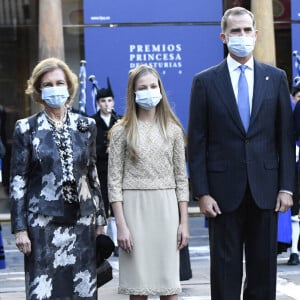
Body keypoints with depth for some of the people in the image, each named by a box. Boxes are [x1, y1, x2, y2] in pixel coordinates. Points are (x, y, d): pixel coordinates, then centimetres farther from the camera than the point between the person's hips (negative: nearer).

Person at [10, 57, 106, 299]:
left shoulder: (86, 126, 9)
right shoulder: (27, 129, 1)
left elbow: (93, 173, 13)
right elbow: (18, 181, 1)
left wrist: (100, 219, 11)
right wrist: (20, 228, -4)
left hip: (82, 220, 3)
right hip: (43, 222, -2)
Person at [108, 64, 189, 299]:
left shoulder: (173, 129, 8)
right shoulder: (122, 131, 2)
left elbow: (181, 177, 9)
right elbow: (114, 181, -1)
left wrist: (184, 222, 3)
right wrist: (121, 225, -9)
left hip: (166, 209, 2)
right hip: (134, 208, -2)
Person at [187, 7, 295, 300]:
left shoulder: (276, 78, 6)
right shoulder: (205, 81, 1)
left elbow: (286, 136, 6)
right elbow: (196, 142, 0)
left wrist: (286, 187, 0)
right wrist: (201, 192, -6)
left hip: (265, 187, 2)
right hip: (224, 189, -1)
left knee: (263, 267, 7)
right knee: (225, 269, 4)